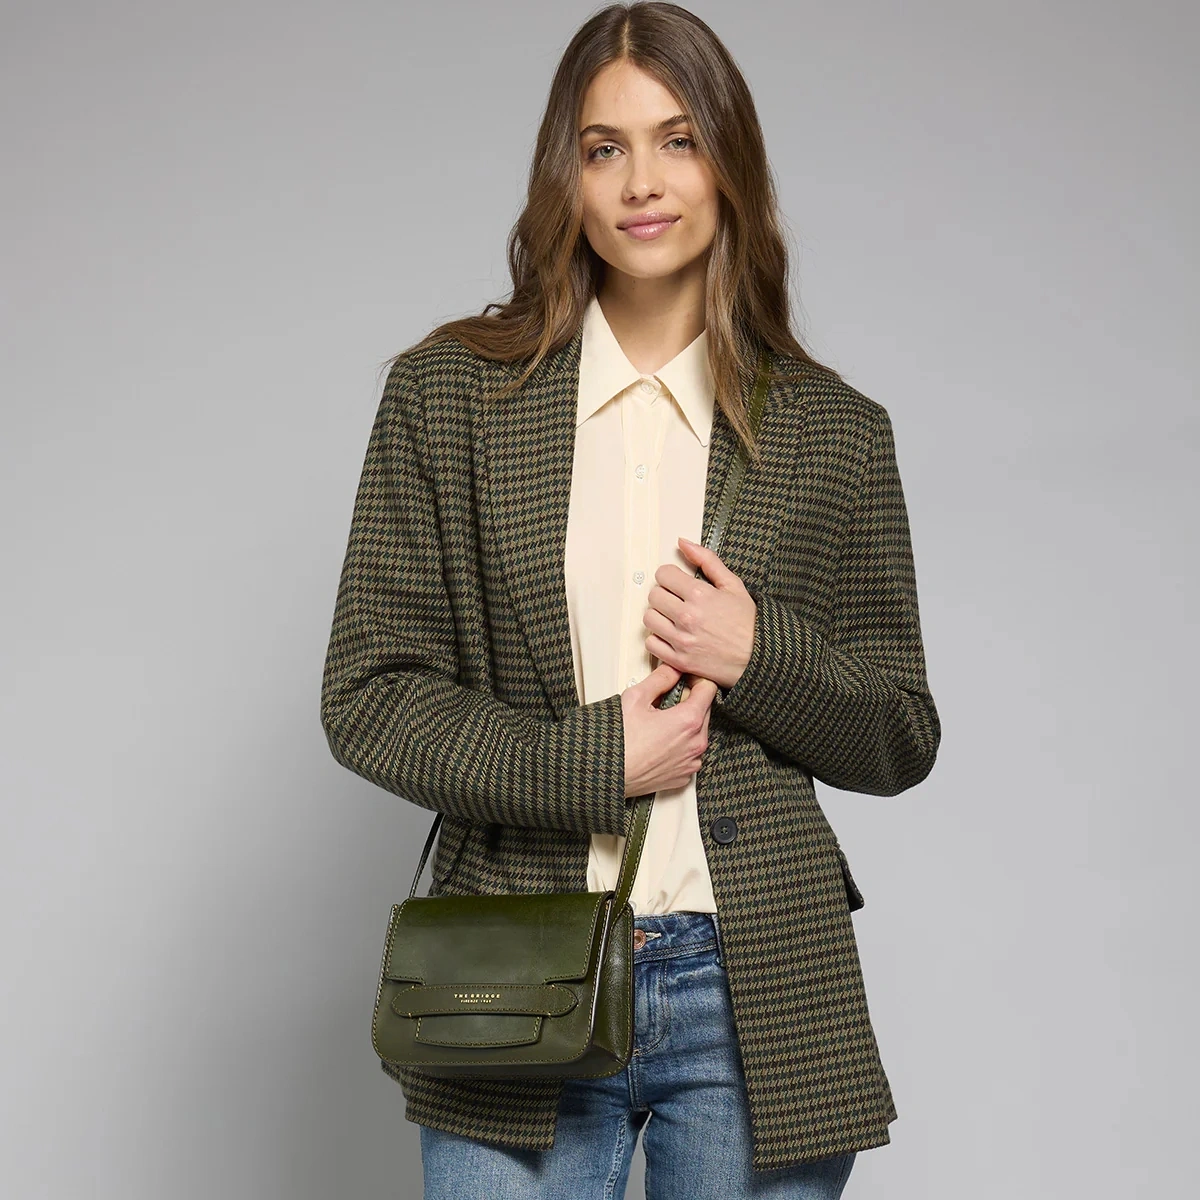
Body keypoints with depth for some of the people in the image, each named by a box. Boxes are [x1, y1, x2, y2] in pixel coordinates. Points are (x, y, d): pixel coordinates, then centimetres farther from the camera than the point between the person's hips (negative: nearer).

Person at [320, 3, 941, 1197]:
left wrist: (762, 654, -10)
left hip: (757, 997, 1)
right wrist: (593, 760, -12)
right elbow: (366, 695, 0)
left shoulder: (836, 433, 4)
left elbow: (901, 740, 9)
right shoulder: (447, 394, 2)